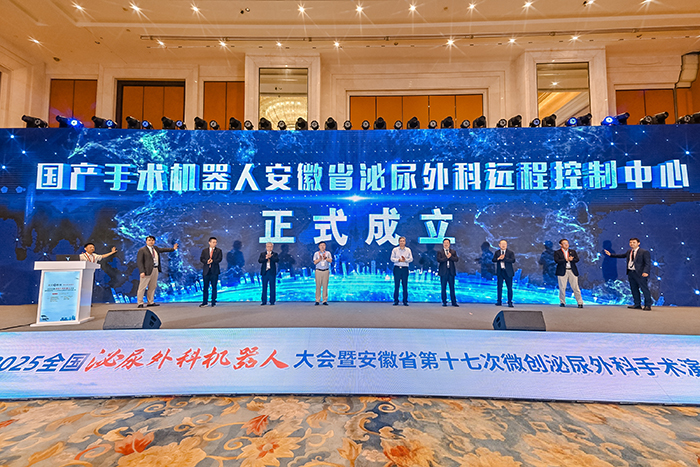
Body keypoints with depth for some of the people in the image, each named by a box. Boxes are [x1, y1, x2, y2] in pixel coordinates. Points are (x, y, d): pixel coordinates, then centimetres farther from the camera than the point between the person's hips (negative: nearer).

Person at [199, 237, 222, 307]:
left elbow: (220, 259, -4)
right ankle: (205, 302, 13)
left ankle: (213, 302, 8)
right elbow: (201, 258, 3)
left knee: (214, 287, 1)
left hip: (214, 270, -1)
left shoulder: (219, 250, 6)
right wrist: (206, 262, -16)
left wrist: (213, 261, -20)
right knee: (205, 287, 5)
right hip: (206, 270, 2)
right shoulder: (204, 250, 11)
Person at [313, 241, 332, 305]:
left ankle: (325, 300, 5)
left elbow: (330, 261, -2)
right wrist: (320, 259, -15)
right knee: (318, 286, -2)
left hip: (326, 271, 1)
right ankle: (317, 300, 5)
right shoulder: (316, 253, 8)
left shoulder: (328, 253, 10)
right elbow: (315, 262, 0)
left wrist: (325, 258, -17)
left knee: (325, 286, -1)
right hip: (318, 271, 0)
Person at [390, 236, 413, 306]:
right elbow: (392, 258, 1)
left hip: (405, 268, 1)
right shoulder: (395, 250, 7)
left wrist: (405, 259, -15)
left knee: (405, 285, 1)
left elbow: (411, 259, 3)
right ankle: (396, 301, 8)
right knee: (396, 285, 0)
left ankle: (405, 301, 9)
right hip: (397, 268, -1)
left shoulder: (408, 250, 10)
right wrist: (398, 260, -15)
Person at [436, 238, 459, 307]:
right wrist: (446, 257, -16)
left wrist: (451, 256, -13)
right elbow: (439, 260, -11)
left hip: (451, 272, 2)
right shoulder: (439, 252, 5)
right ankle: (444, 302, 11)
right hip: (443, 272, -2)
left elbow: (456, 259, 0)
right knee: (443, 288, 2)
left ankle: (454, 302, 10)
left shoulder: (453, 251, 13)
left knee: (452, 287, 4)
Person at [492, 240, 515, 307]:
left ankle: (510, 302, 9)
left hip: (508, 272, -2)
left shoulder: (510, 252, 1)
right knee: (499, 287, 5)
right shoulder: (496, 252, 9)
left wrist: (504, 258, -20)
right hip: (500, 272, 2)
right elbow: (493, 260, 0)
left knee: (509, 288, 0)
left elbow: (513, 260, -13)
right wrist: (498, 258, -19)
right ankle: (499, 302, 14)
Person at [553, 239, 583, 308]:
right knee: (562, 288, -1)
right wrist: (566, 259, -13)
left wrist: (571, 259, -13)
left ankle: (580, 303, 11)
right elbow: (557, 261, -10)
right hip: (562, 272, -3)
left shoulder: (573, 251, 16)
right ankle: (562, 302, 11)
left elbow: (577, 259, 3)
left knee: (575, 287, 2)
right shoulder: (557, 252, 4)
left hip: (572, 271, 3)